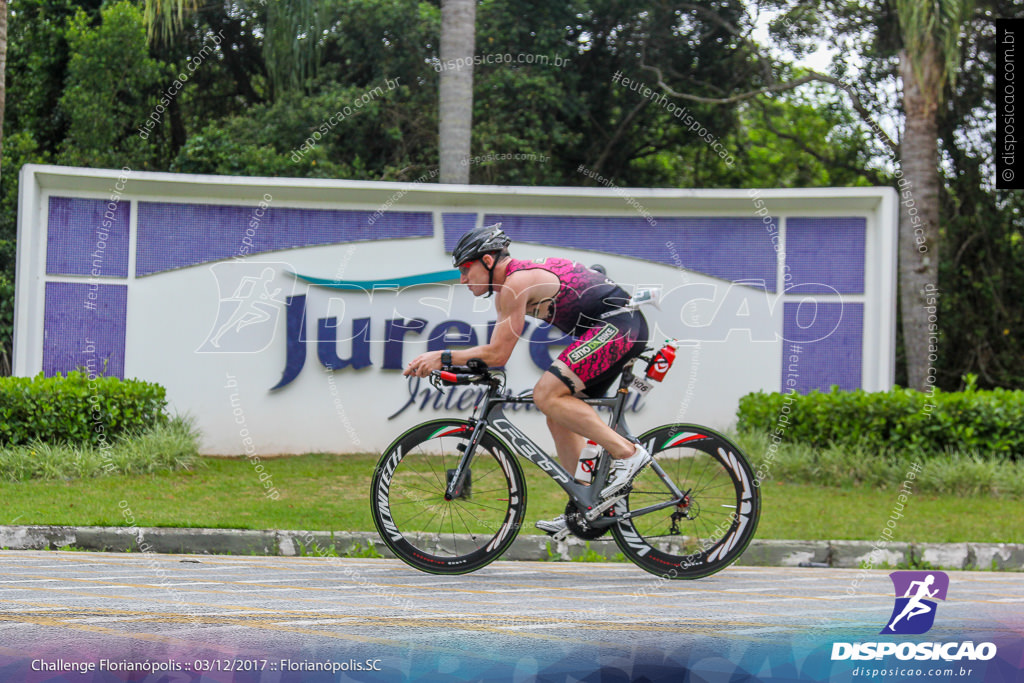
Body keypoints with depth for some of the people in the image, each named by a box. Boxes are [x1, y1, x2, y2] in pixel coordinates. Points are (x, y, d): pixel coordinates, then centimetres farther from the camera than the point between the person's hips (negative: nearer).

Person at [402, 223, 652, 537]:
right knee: (560, 418, 11)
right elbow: (495, 348, 21)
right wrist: (439, 362, 12)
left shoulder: (517, 282, -15)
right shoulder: (505, 289, 16)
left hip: (618, 325, -11)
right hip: (621, 329, 11)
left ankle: (627, 453, -18)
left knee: (547, 395, -20)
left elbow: (497, 354, -17)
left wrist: (443, 357, -10)